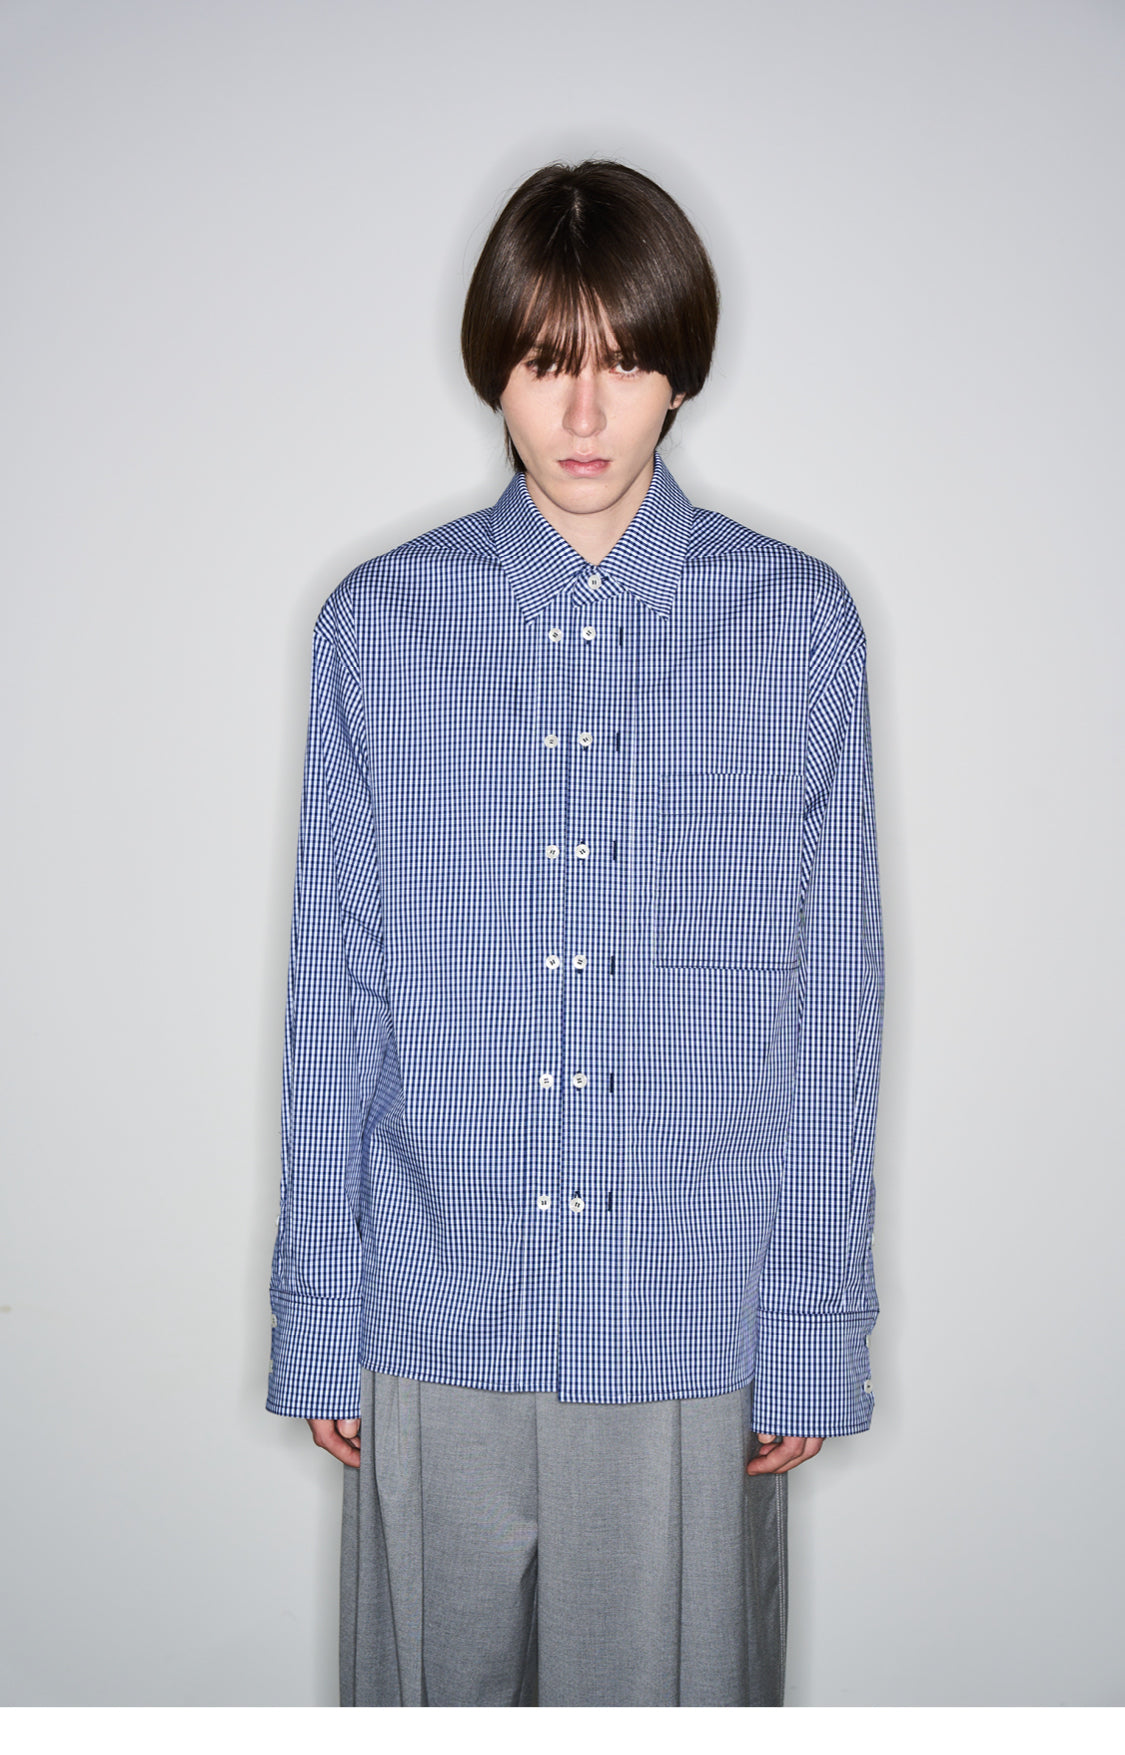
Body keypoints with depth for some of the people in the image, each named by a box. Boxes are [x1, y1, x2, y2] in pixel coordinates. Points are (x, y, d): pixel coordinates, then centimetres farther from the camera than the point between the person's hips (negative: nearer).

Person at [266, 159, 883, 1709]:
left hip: (695, 1330, 0)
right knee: (438, 1684, 14)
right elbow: (335, 998, 2)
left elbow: (829, 1002, 0)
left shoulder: (799, 625, -3)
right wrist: (318, 1318, 3)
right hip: (441, 1322, 1)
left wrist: (815, 1326, -1)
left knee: (677, 1687, 12)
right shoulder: (382, 625, -1)